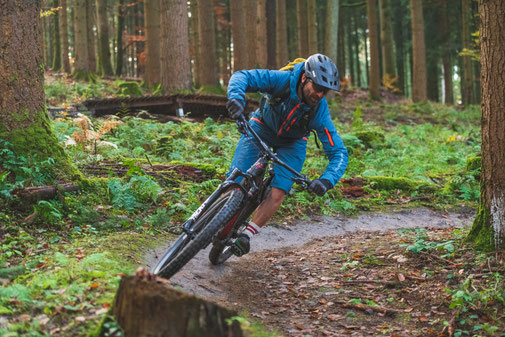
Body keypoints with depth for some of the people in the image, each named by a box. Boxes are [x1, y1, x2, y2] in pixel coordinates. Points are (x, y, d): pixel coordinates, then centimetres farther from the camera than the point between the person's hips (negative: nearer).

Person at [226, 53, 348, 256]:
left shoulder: (320, 113, -29)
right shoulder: (282, 80, -31)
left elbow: (339, 153, -28)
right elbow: (242, 76, -33)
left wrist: (327, 180, -46)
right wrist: (237, 96, -56)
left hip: (292, 144, 0)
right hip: (261, 129, 0)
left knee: (277, 195, -19)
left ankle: (247, 234, 0)